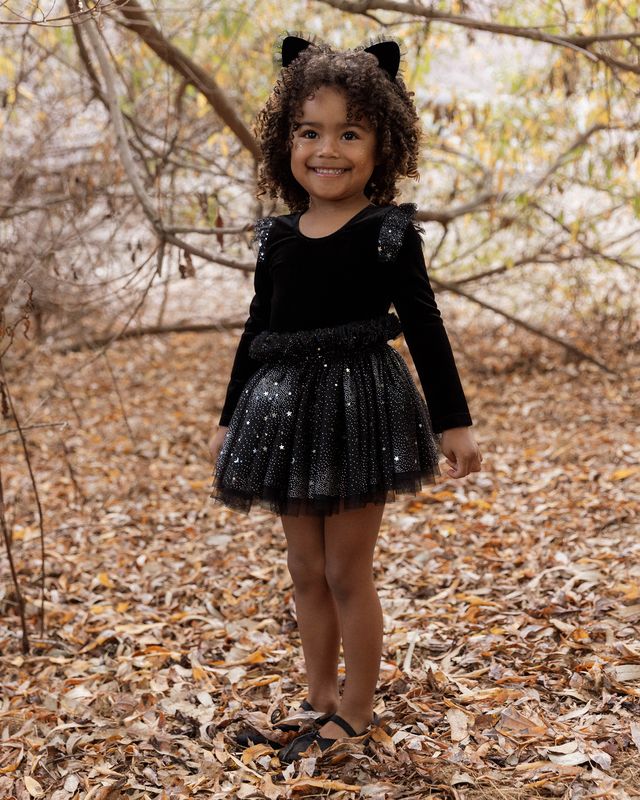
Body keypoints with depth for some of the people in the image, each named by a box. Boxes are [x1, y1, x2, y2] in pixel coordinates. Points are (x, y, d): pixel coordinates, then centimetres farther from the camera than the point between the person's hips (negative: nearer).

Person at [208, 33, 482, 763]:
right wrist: (230, 420, 17)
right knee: (306, 572, 13)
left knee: (347, 572, 3)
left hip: (359, 408, -5)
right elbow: (257, 332, 13)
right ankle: (320, 700, 28)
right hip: (286, 412, 5)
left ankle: (356, 715, 18)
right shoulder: (276, 238, 5)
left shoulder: (389, 233, -6)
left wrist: (453, 421, -7)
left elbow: (424, 329, -5)